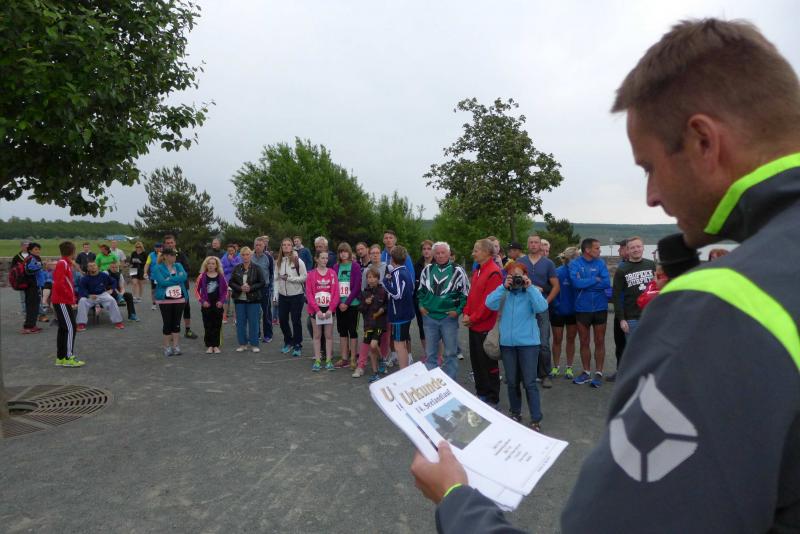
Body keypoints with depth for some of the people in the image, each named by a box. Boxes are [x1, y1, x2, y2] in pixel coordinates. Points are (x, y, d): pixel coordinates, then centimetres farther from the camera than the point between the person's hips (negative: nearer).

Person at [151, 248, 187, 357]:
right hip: (165, 300, -3)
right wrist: (177, 278, -11)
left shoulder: (178, 266, 9)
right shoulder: (158, 268, -4)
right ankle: (167, 347, 13)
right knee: (167, 323, 2)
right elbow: (162, 282, -18)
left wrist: (170, 279, -16)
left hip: (179, 299, 3)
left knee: (177, 323, 6)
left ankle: (176, 347, 13)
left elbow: (184, 276, -9)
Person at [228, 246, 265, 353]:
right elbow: (231, 282, 4)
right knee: (240, 322, 7)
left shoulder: (257, 268, -2)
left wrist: (251, 288, -17)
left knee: (253, 322, 1)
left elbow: (262, 283, -4)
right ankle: (242, 344, 18)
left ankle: (254, 344, 12)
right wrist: (240, 288, -13)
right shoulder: (236, 268, 5)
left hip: (253, 299, -2)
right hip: (240, 299, 3)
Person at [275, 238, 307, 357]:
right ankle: (288, 342, 30)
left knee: (296, 321, 1)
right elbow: (276, 279, 9)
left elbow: (304, 277, -9)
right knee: (282, 319, 9)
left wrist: (290, 278, -17)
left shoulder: (298, 261, -7)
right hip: (282, 296, 5)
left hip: (296, 295, -4)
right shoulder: (278, 262, 7)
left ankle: (297, 345, 14)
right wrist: (276, 295, 5)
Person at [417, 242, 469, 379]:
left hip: (449, 317, -3)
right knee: (431, 352, 12)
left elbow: (465, 294, -2)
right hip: (429, 317, 3)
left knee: (450, 353, 6)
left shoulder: (457, 271, -5)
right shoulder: (427, 269, 5)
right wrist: (421, 305, 5)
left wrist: (458, 310, -9)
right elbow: (421, 290, 17)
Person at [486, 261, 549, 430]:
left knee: (529, 383, -3)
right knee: (511, 382, 13)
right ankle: (515, 413, 30)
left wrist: (530, 287, -19)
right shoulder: (504, 292, 4)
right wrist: (504, 287, -17)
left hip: (528, 342, -3)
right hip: (507, 342, 3)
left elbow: (542, 307, -19)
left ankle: (536, 419, 5)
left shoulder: (532, 291, -1)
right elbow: (490, 304, -13)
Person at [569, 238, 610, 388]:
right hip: (582, 309, 0)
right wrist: (595, 280, -13)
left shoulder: (600, 263, -1)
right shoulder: (575, 263, -5)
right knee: (584, 342, 11)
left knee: (599, 342, 7)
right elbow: (576, 282, -20)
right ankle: (586, 372, 24)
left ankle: (598, 373, 18)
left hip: (600, 308, 0)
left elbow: (606, 283, -13)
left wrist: (584, 283, -15)